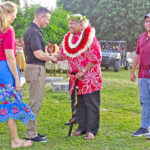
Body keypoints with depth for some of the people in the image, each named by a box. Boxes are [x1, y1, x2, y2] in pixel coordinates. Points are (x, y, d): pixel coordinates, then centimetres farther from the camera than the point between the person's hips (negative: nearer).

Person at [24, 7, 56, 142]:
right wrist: (51, 58, -6)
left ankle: (32, 131, 23)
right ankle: (31, 134, 2)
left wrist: (49, 57, 15)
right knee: (35, 103, -5)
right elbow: (39, 54, -23)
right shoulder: (33, 32, -17)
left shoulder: (35, 31, 16)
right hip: (35, 70, -10)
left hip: (38, 69, 10)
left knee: (36, 102, 15)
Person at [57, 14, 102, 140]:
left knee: (91, 103, -2)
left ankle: (91, 130, 5)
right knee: (80, 104, 12)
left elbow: (95, 58, -15)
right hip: (76, 78, 7)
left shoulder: (90, 38, -12)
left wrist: (83, 71, -17)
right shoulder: (69, 38, 10)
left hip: (90, 77, -7)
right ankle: (82, 127, 23)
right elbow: (63, 54, 17)